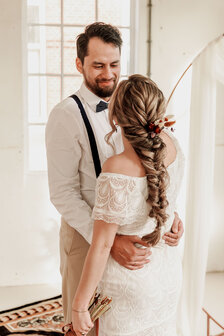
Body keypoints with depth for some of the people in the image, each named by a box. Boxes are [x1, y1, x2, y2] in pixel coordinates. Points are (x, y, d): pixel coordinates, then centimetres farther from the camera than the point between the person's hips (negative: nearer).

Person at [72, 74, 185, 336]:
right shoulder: (170, 144, -11)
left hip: (127, 285, -6)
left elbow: (101, 246, -24)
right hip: (168, 273, 6)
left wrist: (79, 306, -14)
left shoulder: (117, 171, -30)